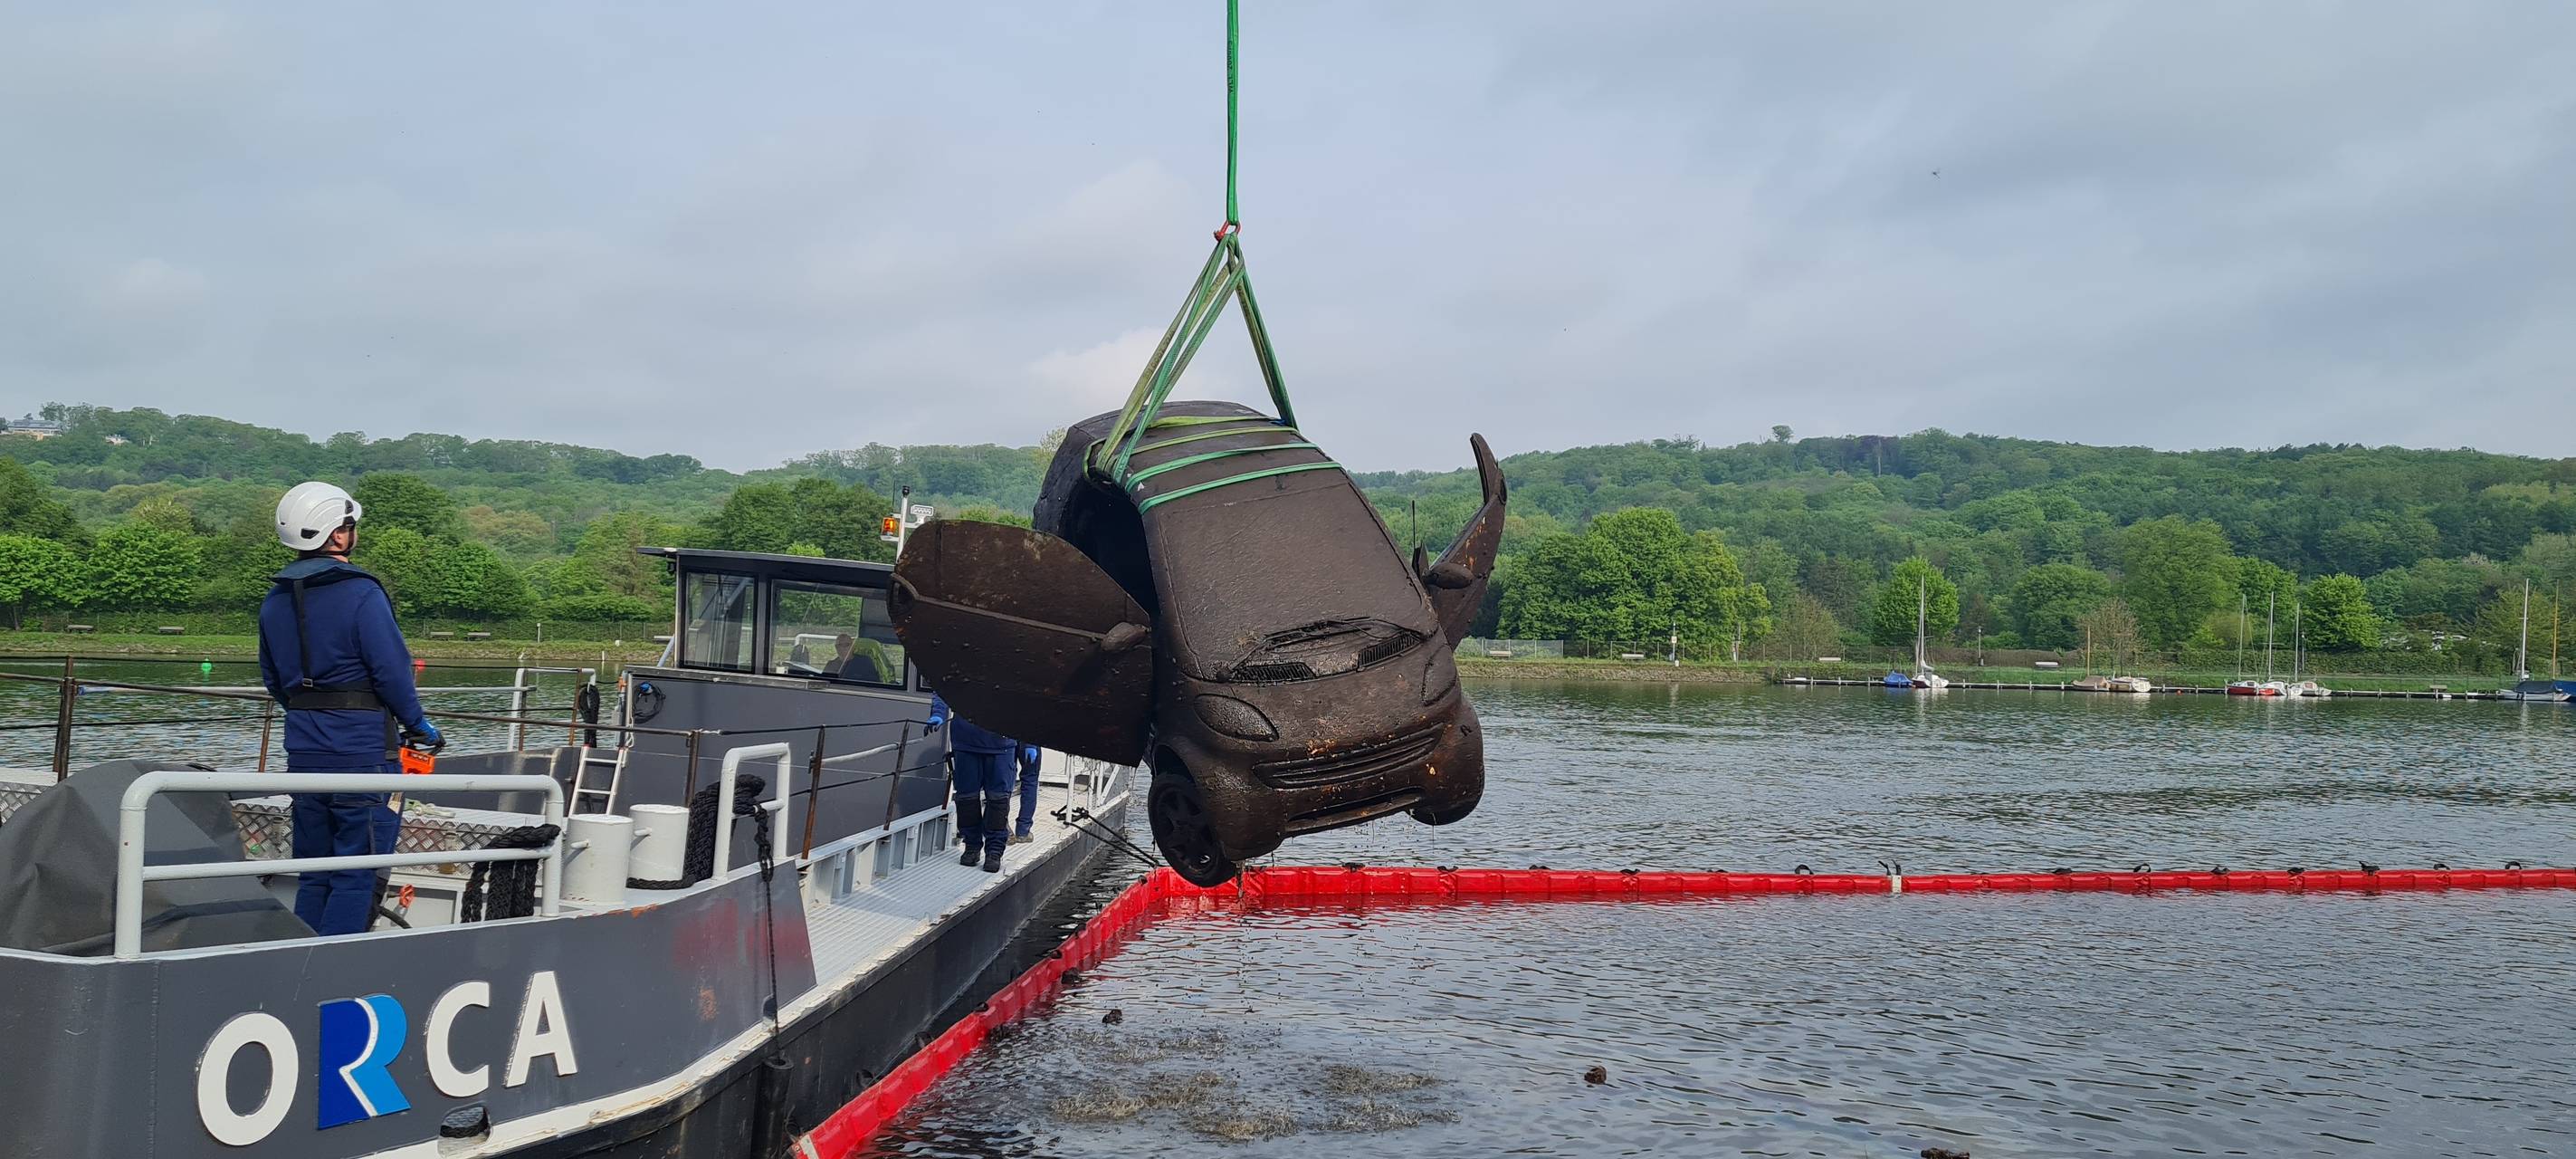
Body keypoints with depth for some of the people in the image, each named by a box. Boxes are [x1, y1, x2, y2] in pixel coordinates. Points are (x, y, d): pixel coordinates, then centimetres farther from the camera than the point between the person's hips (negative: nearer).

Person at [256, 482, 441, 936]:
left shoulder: (274, 600, 9)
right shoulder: (360, 594, -15)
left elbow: (273, 680, 16)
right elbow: (392, 671, -16)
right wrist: (418, 724, -2)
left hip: (304, 756, 7)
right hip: (362, 755, -7)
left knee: (313, 875, 16)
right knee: (355, 877, -1)